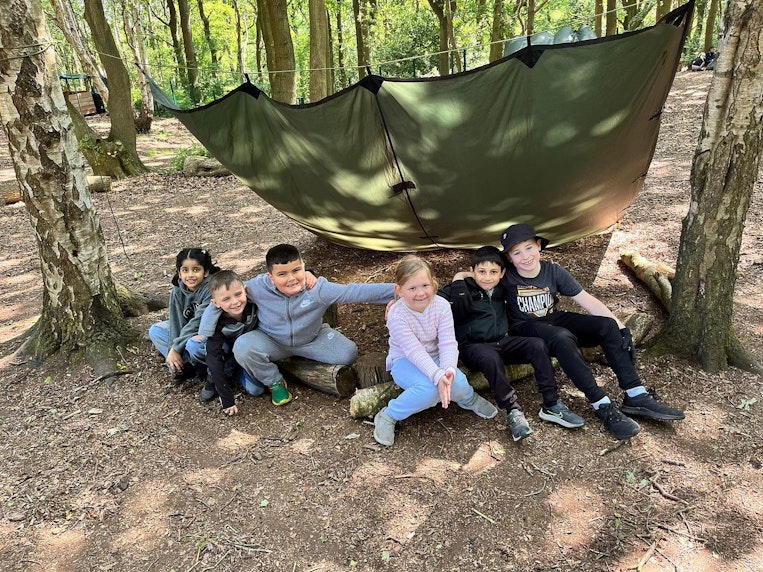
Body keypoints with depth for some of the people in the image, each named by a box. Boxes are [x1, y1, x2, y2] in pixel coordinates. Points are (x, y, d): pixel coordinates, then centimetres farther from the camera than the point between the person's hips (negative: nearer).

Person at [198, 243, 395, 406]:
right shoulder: (258, 287, -27)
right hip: (272, 342, 0)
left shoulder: (318, 288, -29)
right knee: (242, 347, -29)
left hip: (311, 340, 1)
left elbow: (356, 292, -34)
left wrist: (395, 290, -40)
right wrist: (205, 333, -16)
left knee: (348, 353, -18)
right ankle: (275, 382, -1)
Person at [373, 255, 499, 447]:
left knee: (457, 383, -26)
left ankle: (469, 399, 13)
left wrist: (449, 369, -39)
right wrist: (437, 375, -44)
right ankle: (388, 416, -12)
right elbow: (414, 351, -31)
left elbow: (448, 343, -20)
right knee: (430, 389, -34)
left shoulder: (441, 306, -15)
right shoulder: (396, 315, -26)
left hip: (434, 358, 4)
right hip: (405, 362, -3)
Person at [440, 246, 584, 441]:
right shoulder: (464, 289, -6)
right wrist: (458, 282, -18)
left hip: (502, 342, 6)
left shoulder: (501, 289, 12)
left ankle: (551, 406, -14)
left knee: (538, 345, -16)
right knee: (491, 358, -39)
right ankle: (513, 411, -32)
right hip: (473, 346, -6)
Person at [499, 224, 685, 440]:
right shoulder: (507, 277, -15)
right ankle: (603, 406, -33)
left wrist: (620, 326, -12)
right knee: (563, 338, -38)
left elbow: (587, 300, -7)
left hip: (556, 320, 5)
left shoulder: (554, 272, -7)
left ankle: (636, 396, -14)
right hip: (528, 329, -5)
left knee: (607, 326, -16)